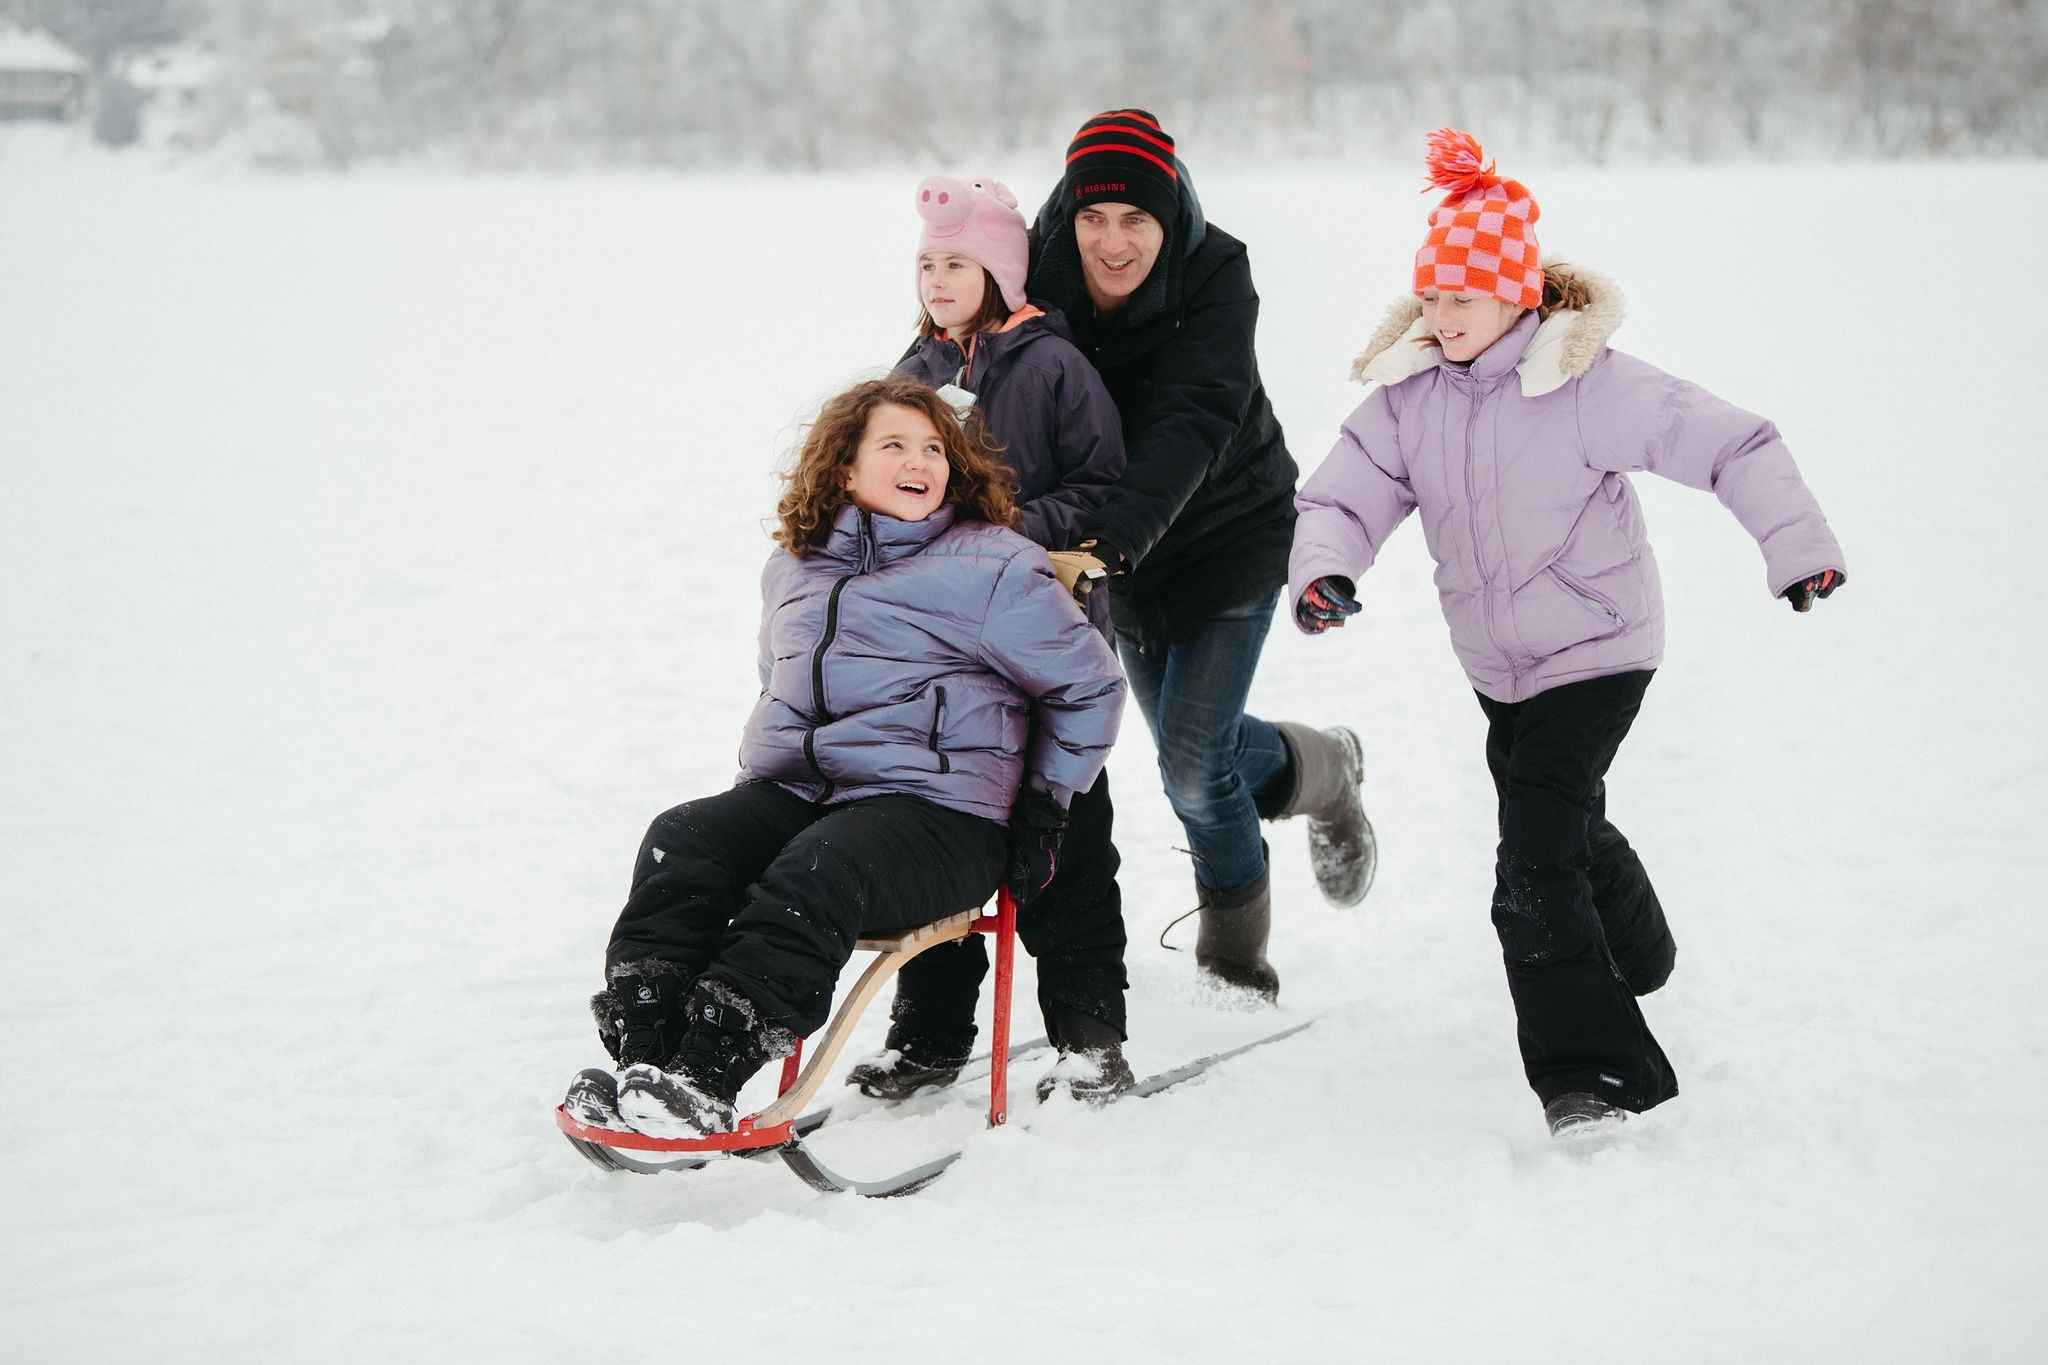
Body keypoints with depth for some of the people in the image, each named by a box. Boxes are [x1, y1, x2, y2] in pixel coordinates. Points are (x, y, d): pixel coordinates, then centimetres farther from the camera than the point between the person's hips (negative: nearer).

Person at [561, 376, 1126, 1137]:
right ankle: (641, 1054, -39)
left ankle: (706, 1079, -48)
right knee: (682, 842, -25)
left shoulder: (990, 569, 2)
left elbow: (1090, 686, 8)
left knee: (815, 874, -36)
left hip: (933, 809, -5)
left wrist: (1044, 806, 4)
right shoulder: (793, 570, 18)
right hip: (795, 791, 5)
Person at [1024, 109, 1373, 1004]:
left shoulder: (1214, 280, -26)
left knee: (1193, 760, -12)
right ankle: (1318, 770, 47)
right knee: (1187, 745, 16)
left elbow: (1192, 424, -39)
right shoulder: (1042, 276, -16)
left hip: (1229, 532, -4)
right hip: (1124, 547, 5)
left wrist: (1117, 532, -53)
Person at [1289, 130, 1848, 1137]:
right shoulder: (1410, 393, -4)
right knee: (1566, 825, 25)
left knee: (1536, 861, -18)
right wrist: (1322, 567, -25)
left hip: (1596, 648, -7)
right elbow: (1340, 493, -4)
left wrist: (1796, 547, -20)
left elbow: (1732, 446, -16)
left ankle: (1589, 1068, -13)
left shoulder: (1589, 384, -20)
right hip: (1497, 663, 7)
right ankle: (1637, 961, 52)